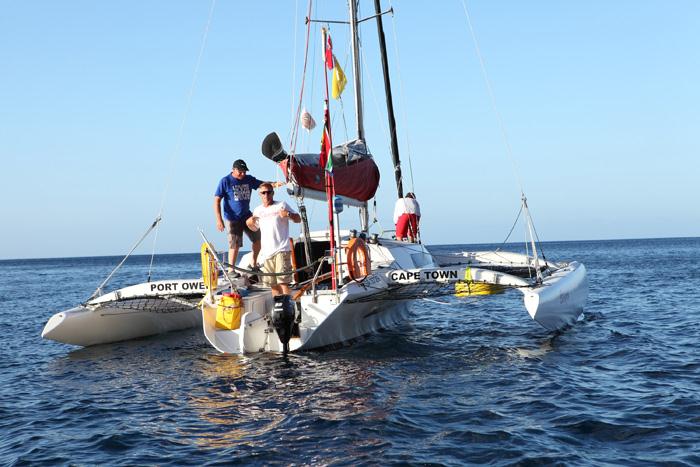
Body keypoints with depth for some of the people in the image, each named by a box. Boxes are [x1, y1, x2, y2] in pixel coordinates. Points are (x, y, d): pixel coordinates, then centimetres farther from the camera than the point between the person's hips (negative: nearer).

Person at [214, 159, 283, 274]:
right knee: (235, 245, -7)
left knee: (258, 239, 9)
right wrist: (219, 220, -16)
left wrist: (274, 184, -18)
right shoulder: (225, 181, -8)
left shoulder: (249, 179, 8)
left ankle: (253, 265, 25)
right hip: (233, 219, -6)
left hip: (247, 216, 6)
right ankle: (231, 271, 5)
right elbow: (217, 201, -9)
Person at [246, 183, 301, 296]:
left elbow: (298, 219, 0)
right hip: (266, 252, 5)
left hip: (281, 250, -5)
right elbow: (255, 228, 29)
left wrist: (288, 214, -19)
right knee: (273, 285, 8)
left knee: (283, 281, -15)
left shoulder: (281, 205, 2)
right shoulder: (257, 210, 15)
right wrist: (249, 224, 8)